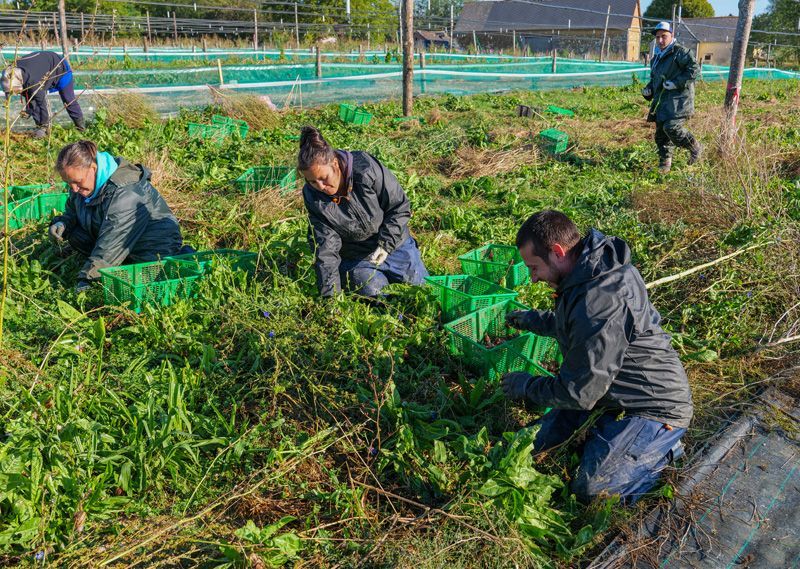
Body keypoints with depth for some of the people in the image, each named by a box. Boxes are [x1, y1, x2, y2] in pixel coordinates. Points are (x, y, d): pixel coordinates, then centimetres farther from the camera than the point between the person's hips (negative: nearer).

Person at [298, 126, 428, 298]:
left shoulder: (367, 169, -27)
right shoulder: (312, 196, -18)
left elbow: (400, 207, -15)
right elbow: (325, 247, -19)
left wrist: (386, 243, -24)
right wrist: (329, 293, -27)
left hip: (394, 245, 0)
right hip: (355, 261, 0)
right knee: (372, 295, -22)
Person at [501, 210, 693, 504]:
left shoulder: (598, 301, -34)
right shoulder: (596, 268, -2)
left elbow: (578, 393, -26)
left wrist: (525, 386, -11)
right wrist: (533, 320, 20)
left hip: (654, 407, -10)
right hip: (617, 390, 10)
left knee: (590, 490, -14)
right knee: (541, 439, 10)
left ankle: (664, 451, 5)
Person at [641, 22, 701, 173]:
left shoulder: (680, 52, -6)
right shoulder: (656, 58, 20)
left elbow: (694, 68, -15)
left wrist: (676, 82, -21)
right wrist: (648, 89, 13)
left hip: (679, 99, -8)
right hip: (662, 101, 8)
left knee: (672, 127, -21)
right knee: (661, 134, 6)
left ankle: (695, 148, 1)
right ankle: (665, 164, 16)